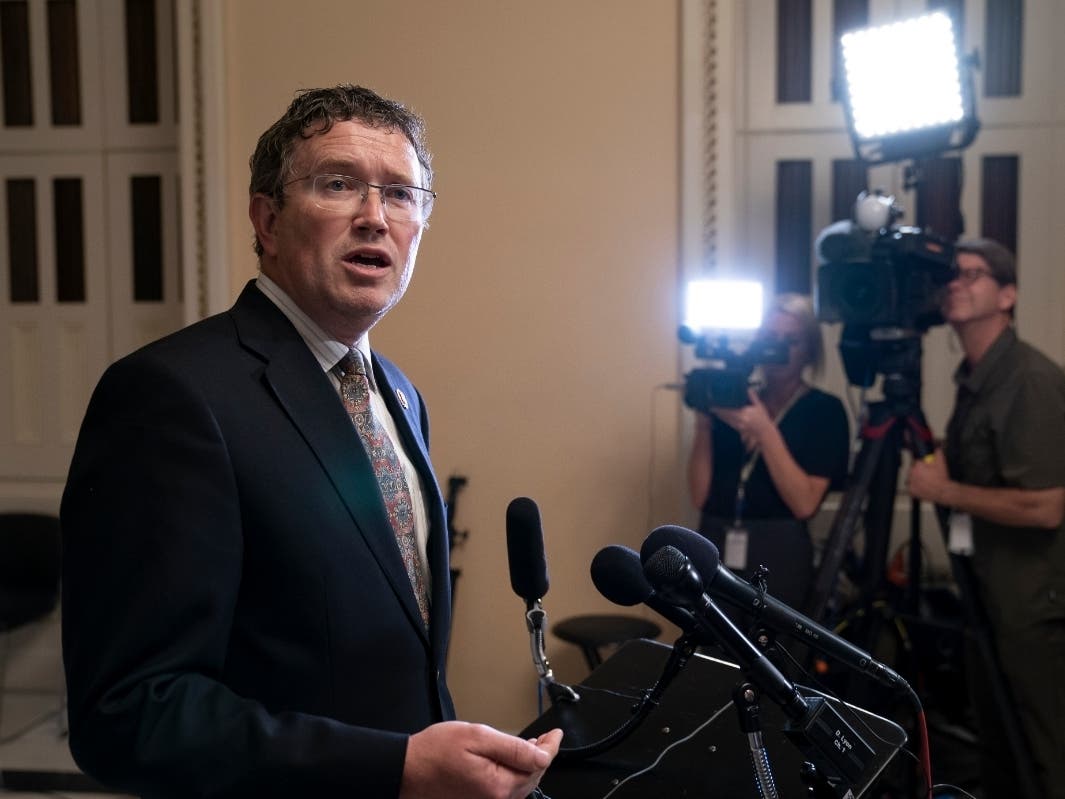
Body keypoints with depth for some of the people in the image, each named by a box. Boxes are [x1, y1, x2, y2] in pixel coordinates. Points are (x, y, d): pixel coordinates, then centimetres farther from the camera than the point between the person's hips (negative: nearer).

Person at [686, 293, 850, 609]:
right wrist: (703, 422, -7)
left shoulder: (824, 410, 0)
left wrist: (765, 432, -17)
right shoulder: (732, 403, 8)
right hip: (714, 551, 3)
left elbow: (804, 503, -11)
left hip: (777, 556, -3)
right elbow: (700, 496, 2)